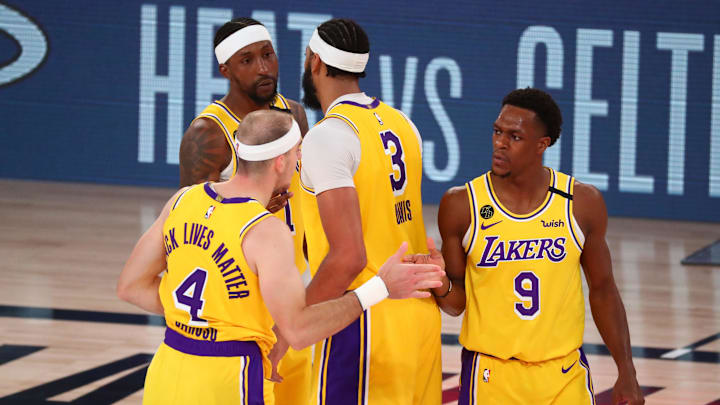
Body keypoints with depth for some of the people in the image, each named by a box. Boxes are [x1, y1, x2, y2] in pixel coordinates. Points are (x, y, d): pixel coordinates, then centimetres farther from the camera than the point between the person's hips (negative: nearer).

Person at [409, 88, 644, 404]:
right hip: (490, 378, -1)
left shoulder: (582, 203, -2)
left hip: (565, 376, 1)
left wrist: (626, 374, 6)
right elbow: (457, 302, 3)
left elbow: (602, 290, 8)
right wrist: (441, 285, -20)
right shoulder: (462, 205, -5)